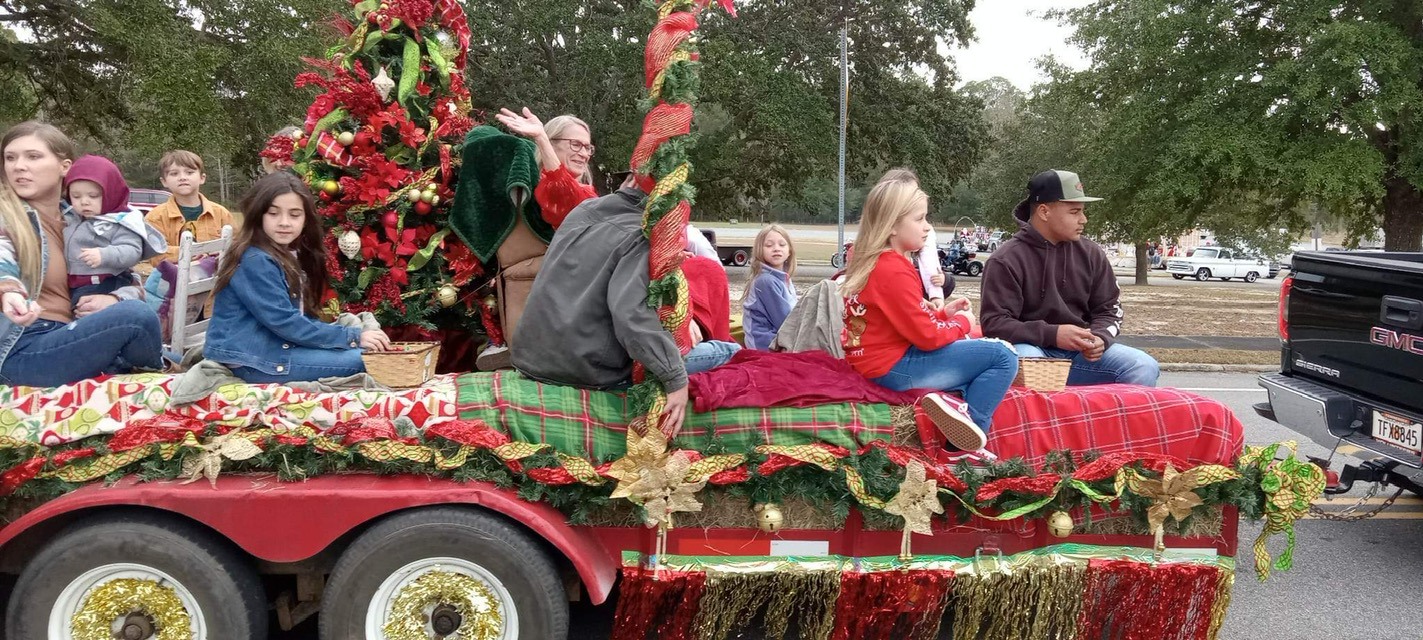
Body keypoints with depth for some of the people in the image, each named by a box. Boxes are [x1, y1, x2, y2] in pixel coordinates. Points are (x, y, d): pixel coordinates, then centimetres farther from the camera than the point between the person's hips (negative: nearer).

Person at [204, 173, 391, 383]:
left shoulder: (289, 255, 12)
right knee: (359, 360, -17)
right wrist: (353, 337, -19)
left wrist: (355, 333, -4)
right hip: (251, 359, -9)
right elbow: (284, 322, -21)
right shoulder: (256, 261, -16)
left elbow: (299, 317, 11)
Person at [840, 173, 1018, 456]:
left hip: (883, 358, 11)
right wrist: (962, 322, -1)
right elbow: (928, 337, -19)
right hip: (895, 366, -11)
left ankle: (960, 405, 3)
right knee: (1003, 357, -8)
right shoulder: (895, 271, -20)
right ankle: (973, 424, -12)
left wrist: (943, 313, 8)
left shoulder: (873, 261, 12)